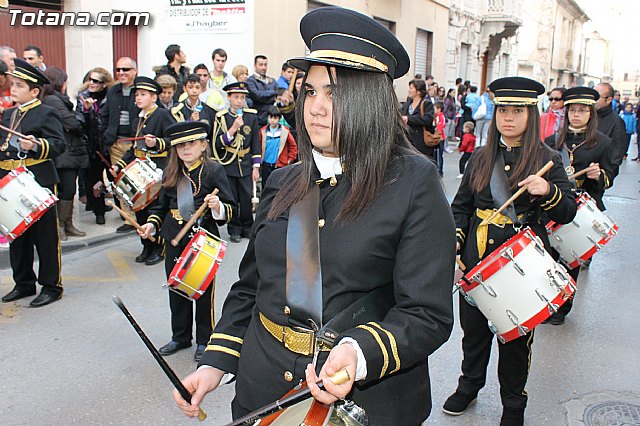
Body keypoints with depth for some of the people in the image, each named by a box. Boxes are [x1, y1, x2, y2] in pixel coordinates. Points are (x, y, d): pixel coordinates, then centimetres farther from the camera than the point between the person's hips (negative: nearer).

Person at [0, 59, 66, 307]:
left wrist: (37, 145, -32)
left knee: (45, 236, 1)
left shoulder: (46, 114, -7)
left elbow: (59, 145, -17)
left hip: (39, 185, -8)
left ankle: (51, 286, 12)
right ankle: (24, 283, 28)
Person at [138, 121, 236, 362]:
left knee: (203, 290, 5)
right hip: (174, 240, 5)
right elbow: (161, 206, 16)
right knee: (176, 288, 14)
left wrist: (217, 206, -29)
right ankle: (180, 337, 32)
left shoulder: (213, 171, -7)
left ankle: (204, 341, 22)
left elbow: (230, 209, -9)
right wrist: (152, 224, 1)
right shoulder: (170, 174, 8)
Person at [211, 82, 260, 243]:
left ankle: (247, 228, 19)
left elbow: (256, 144, 7)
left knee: (247, 198, 2)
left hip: (246, 165, 1)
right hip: (227, 166, -1)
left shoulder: (251, 116, 4)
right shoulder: (221, 117, -1)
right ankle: (234, 230, 17)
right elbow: (217, 144, -8)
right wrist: (233, 129, -20)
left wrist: (256, 167, 3)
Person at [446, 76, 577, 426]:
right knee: (473, 328, 15)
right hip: (477, 258, 3)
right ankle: (469, 385, 39)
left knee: (517, 335, 9)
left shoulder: (547, 159, -3)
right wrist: (455, 240, -3)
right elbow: (461, 206, 12)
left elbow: (566, 214, -6)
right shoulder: (481, 158, 6)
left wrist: (548, 191, -26)